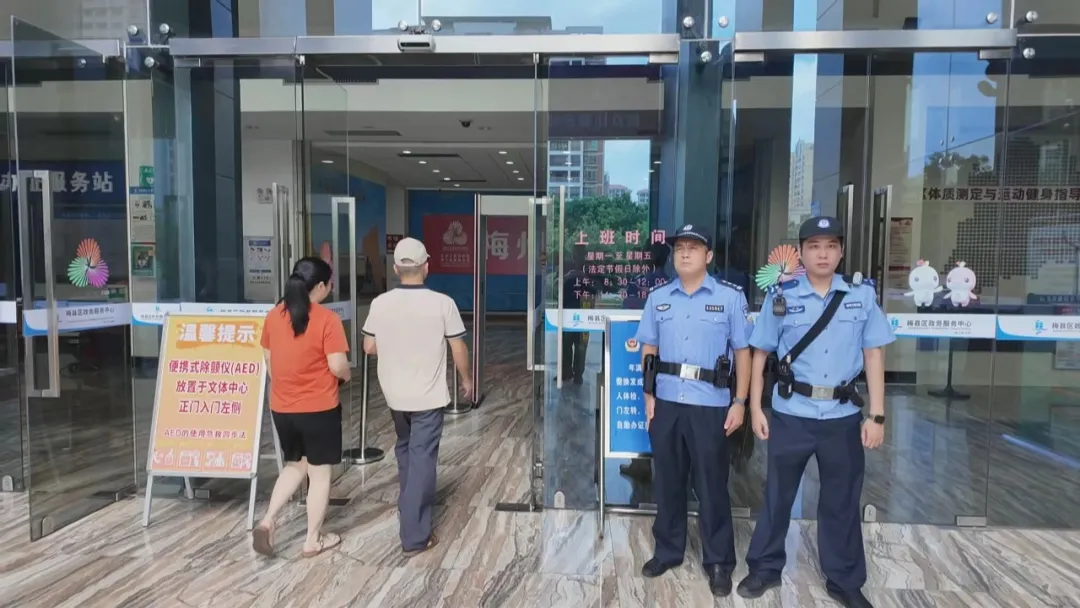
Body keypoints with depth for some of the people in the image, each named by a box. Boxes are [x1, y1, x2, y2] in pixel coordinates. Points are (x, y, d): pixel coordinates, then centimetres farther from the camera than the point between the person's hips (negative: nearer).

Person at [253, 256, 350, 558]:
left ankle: (267, 520, 10)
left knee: (295, 465, 24)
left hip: (281, 407, 6)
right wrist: (348, 375, 3)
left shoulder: (273, 315, 2)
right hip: (319, 408, -5)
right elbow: (338, 366, -18)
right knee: (320, 472, 9)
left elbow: (269, 361, 10)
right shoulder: (327, 319, -16)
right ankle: (313, 540, 19)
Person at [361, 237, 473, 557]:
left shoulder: (380, 304, -6)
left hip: (394, 394, 4)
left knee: (405, 450, 24)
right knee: (422, 459, 1)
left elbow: (369, 347, 3)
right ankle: (415, 537, 5)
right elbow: (459, 349, -8)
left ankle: (410, 511, 42)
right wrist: (466, 379, 9)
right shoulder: (442, 303, -15)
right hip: (428, 396, -4)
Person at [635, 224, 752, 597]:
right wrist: (648, 395, 6)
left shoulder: (729, 298, -1)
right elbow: (649, 349, 12)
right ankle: (668, 550, 30)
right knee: (667, 481, 13)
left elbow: (742, 352, 0)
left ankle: (719, 562, 20)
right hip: (666, 402, 3)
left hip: (710, 405, -3)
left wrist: (740, 402, -4)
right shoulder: (658, 298, 8)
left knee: (711, 485, 5)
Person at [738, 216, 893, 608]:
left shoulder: (862, 296, 1)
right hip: (790, 414, -1)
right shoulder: (781, 297, -2)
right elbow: (760, 354, 3)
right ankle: (765, 569, 29)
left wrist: (876, 415, -1)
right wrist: (755, 408, 0)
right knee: (777, 494, 12)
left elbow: (873, 356, 3)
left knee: (842, 501, 13)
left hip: (843, 416, 1)